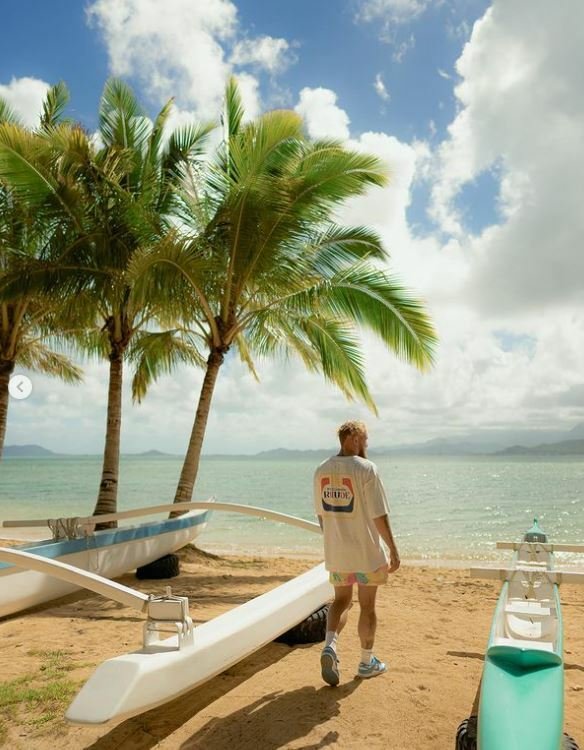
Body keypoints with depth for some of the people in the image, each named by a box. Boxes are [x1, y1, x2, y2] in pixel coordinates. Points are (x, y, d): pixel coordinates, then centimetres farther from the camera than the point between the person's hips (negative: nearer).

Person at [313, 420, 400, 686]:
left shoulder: (322, 470, 2)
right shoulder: (366, 469, -16)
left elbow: (321, 513, 10)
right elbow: (379, 516, -16)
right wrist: (393, 551, -7)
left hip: (335, 552, 5)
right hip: (367, 553, -5)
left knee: (341, 600, 19)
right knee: (367, 606, 11)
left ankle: (330, 646, -3)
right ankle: (366, 662, 25)